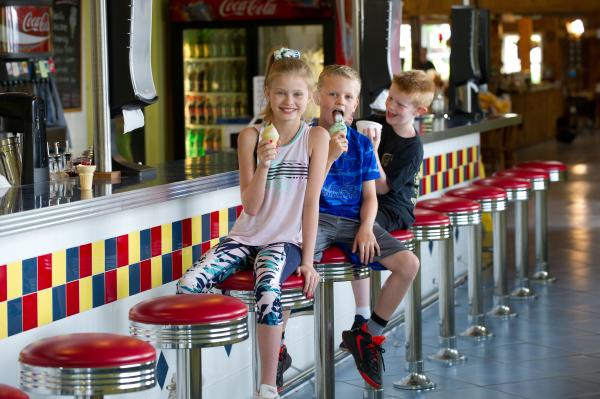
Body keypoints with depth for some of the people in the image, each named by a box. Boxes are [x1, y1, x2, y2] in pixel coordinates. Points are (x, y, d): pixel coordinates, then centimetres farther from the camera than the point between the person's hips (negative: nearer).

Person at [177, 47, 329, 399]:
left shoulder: (316, 137, -1)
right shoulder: (251, 136, 3)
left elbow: (311, 201, -5)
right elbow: (251, 206, -2)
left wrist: (307, 260, -10)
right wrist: (263, 165, -18)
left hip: (286, 240, -3)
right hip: (246, 237, 3)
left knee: (268, 290, -36)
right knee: (188, 285, -22)